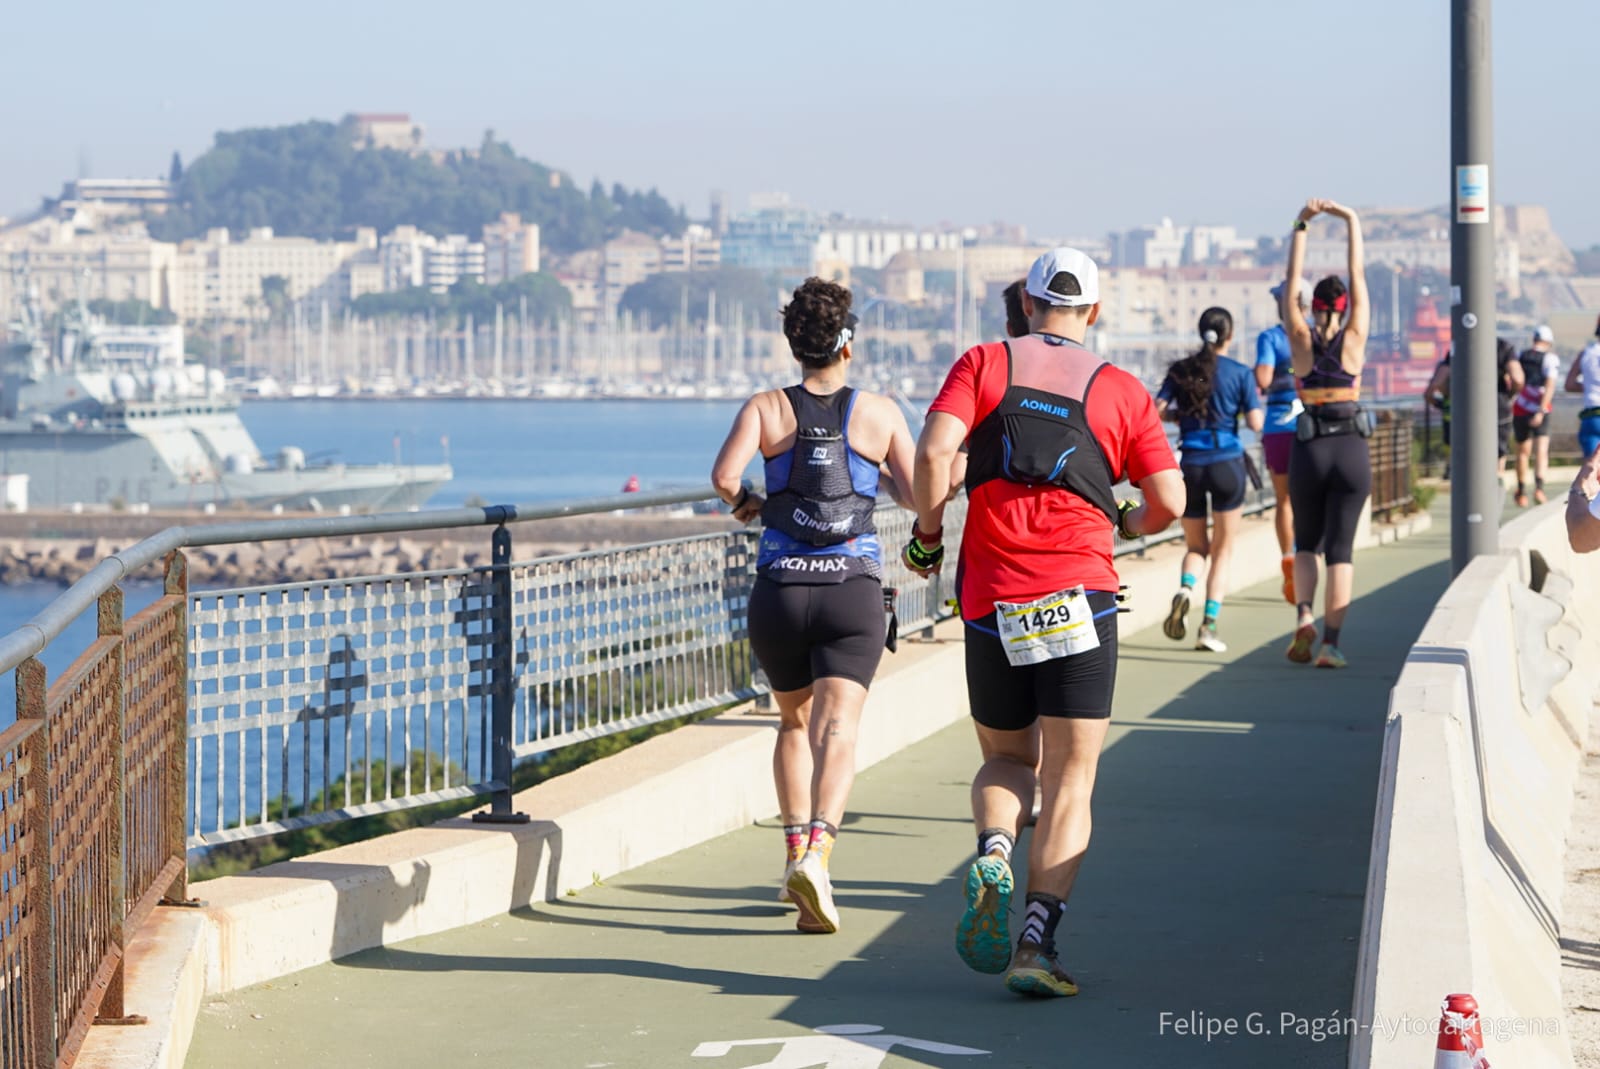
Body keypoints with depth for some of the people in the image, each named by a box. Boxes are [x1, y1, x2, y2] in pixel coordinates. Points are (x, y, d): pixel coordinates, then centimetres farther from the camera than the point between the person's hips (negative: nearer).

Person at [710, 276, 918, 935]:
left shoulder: (767, 409, 2)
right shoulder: (879, 413, 2)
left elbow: (724, 474, -13)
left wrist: (743, 502, 8)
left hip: (780, 590, 2)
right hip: (853, 591, -2)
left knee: (794, 723, 22)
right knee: (838, 727, -12)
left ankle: (796, 842, 16)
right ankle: (817, 850, -32)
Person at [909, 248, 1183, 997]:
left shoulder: (984, 364, 7)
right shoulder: (1121, 390, 7)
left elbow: (933, 449, -9)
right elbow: (1168, 502, 2)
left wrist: (928, 532, 5)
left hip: (990, 601, 1)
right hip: (1080, 596, -1)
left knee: (1006, 759, 20)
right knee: (1070, 779, 2)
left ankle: (992, 856, -11)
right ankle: (1037, 942, -11)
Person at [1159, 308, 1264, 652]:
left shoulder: (1181, 371, 2)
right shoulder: (1240, 373, -3)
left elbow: (1158, 412, -6)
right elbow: (1256, 423, -6)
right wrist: (1256, 400, 14)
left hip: (1191, 465, 2)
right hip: (1228, 464, -2)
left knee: (1196, 546, 17)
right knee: (1223, 551, 9)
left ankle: (1185, 588, -15)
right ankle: (1209, 625, -1)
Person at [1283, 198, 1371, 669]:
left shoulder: (1301, 340, -3)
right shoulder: (1354, 338, -3)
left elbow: (1292, 282, 2)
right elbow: (1359, 276, 0)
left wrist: (1301, 226, 4)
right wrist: (1352, 221, 3)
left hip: (1309, 449, 1)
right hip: (1352, 449, 0)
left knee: (1305, 542, 17)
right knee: (1340, 547, 1)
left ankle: (1304, 616, -8)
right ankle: (1331, 643, -7)